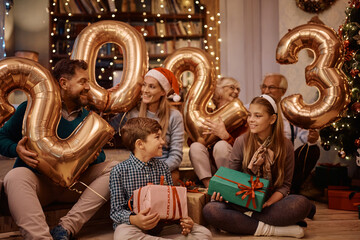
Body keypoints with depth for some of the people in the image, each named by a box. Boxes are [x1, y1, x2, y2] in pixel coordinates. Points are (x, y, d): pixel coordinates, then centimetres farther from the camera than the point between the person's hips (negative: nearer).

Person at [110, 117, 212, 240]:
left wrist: (182, 219, -12)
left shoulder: (163, 167, 8)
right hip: (132, 225, -4)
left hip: (162, 224, 4)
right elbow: (116, 211, -7)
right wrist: (134, 219, -29)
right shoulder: (119, 171, -6)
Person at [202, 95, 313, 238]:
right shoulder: (241, 142, -2)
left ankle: (246, 218, -22)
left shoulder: (285, 145, -2)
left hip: (273, 201, 0)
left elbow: (285, 184, 1)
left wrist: (268, 203, -18)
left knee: (303, 204, -31)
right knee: (210, 210, -29)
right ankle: (267, 229, -23)